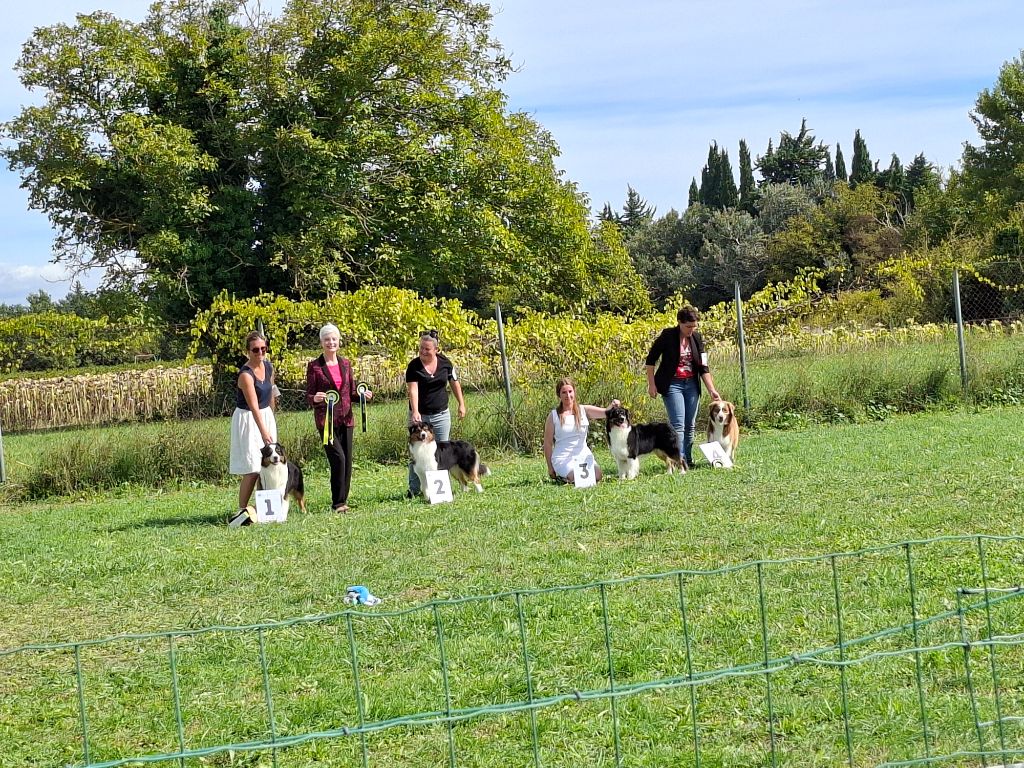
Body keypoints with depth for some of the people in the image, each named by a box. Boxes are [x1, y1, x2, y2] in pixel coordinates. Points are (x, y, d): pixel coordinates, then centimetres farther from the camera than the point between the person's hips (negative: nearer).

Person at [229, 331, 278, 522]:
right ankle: (242, 511, -6)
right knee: (252, 470, -11)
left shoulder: (268, 367, 0)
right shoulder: (246, 374, -23)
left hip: (267, 417, 8)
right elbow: (254, 407, -30)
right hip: (248, 420, -8)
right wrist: (264, 432, -36)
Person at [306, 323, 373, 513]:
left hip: (346, 418, 5)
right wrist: (315, 398, -24)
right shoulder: (314, 366, -2)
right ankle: (337, 503, -7)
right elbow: (308, 396, -2)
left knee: (347, 461, 4)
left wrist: (362, 394, -4)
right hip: (326, 419, -5)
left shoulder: (345, 364, 11)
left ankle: (343, 500, 14)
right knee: (338, 458, -15)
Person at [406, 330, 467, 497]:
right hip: (420, 415, -3)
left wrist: (461, 404, 12)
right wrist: (415, 412, -33)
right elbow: (413, 389, -21)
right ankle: (414, 489, 5)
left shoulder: (445, 362, -2)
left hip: (441, 414, 3)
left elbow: (454, 383, 12)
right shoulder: (414, 366, -11)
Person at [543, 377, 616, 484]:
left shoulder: (584, 410, 5)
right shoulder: (554, 416, -1)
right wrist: (550, 468, 2)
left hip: (584, 455, 3)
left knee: (597, 475, -23)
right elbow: (548, 443, 3)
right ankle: (561, 475, 4)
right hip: (563, 458, -3)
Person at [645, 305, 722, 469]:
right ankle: (679, 461, -14)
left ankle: (688, 460, 17)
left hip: (692, 385, 5)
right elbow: (650, 360, -4)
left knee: (690, 425, 8)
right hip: (672, 384, -5)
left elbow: (703, 367, 2)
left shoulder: (697, 338, 1)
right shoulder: (667, 336, -12)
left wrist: (712, 390, -5)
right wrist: (651, 384, -7)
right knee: (678, 424, -12)